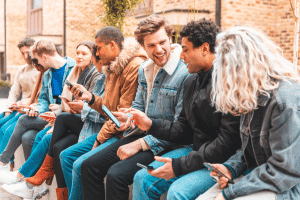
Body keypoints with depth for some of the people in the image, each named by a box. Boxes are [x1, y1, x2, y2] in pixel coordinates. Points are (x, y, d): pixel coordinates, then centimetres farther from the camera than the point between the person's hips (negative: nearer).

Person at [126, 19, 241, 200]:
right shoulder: (193, 81, 12)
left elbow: (227, 143, -21)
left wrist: (180, 165, -19)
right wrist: (151, 125, 3)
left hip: (223, 161, -8)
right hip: (197, 151, 8)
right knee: (142, 178, 0)